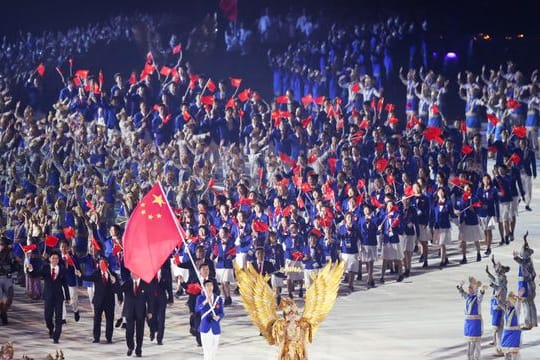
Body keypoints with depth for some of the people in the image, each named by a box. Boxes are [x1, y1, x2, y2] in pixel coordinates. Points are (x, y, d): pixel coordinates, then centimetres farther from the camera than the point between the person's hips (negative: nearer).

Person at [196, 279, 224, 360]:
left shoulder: (218, 299, 4)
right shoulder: (200, 298, -1)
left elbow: (222, 313, 4)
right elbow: (197, 309, -17)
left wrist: (218, 317, -18)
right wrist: (204, 302, -33)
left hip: (215, 328, 2)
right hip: (205, 327, -2)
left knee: (214, 349, 8)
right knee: (206, 349, -5)